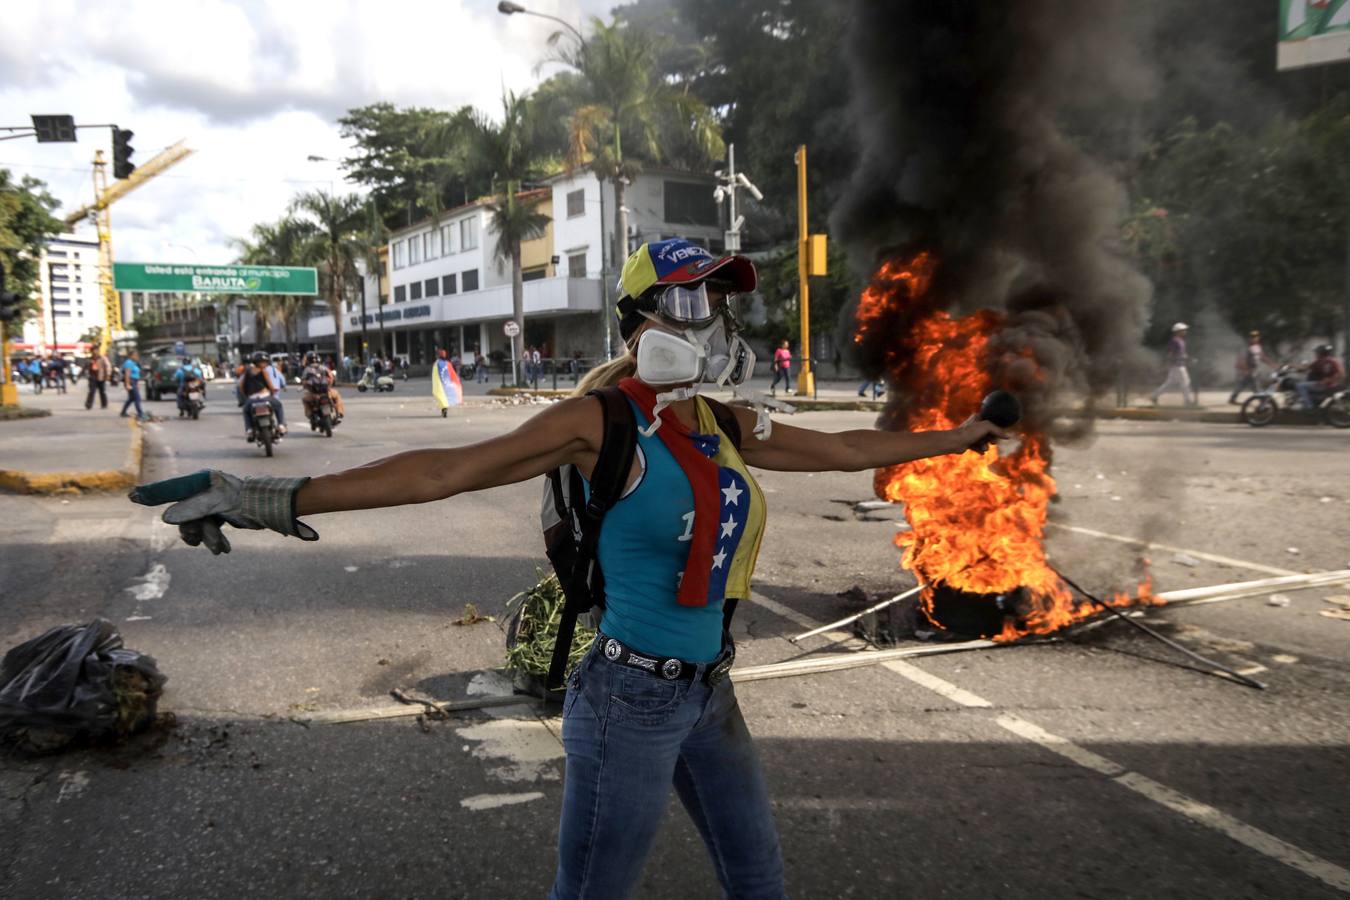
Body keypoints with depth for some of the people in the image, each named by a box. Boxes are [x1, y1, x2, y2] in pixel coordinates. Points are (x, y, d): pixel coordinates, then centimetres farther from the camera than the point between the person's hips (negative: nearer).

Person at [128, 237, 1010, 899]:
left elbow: (848, 449, 17)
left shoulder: (725, 427, 4)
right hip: (632, 698, -7)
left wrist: (961, 434, 26)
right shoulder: (606, 421, -16)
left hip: (709, 694, 7)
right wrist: (277, 498, -31)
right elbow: (449, 470, -24)